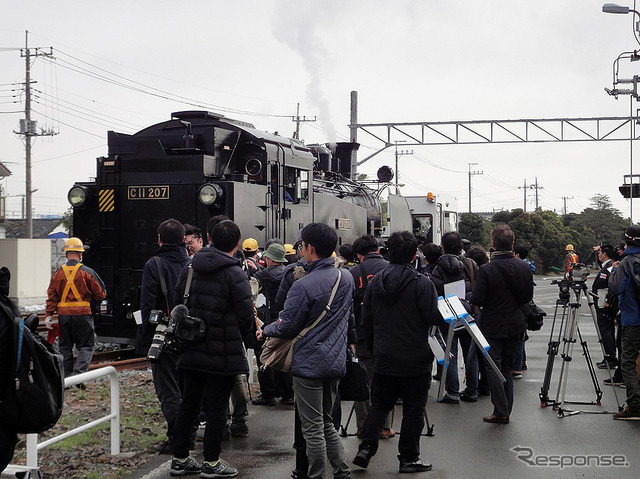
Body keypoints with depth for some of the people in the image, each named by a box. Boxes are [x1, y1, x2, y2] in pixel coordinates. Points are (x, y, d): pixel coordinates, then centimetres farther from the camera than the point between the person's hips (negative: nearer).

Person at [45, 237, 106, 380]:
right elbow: (101, 294, 0)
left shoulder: (58, 273, 3)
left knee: (65, 346, 14)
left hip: (63, 315, 3)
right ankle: (79, 372, -15)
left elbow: (51, 296, 1)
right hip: (82, 314, -3)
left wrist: (49, 315, 3)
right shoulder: (87, 272, -4)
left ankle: (65, 377, 15)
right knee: (86, 346, 4)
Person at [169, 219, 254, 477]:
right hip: (223, 354, -6)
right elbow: (246, 316, -12)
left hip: (191, 350, 6)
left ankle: (180, 458, 20)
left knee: (188, 403, 13)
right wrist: (236, 339, 7)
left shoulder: (191, 268, 4)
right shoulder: (235, 274, -14)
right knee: (217, 406, 4)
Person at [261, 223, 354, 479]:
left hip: (309, 364, -8)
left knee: (313, 428, 2)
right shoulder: (346, 277, 3)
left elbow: (286, 327, -12)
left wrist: (265, 330, 7)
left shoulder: (304, 286, -20)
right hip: (336, 362, 8)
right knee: (327, 423, 20)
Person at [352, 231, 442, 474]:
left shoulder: (375, 281, 3)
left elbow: (366, 320, 8)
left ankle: (366, 448, 6)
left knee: (379, 405, 17)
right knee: (413, 409, 7)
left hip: (384, 359, 5)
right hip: (416, 359, -4)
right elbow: (435, 318, -16)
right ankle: (409, 458, 12)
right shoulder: (421, 283, -15)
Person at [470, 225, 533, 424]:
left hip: (493, 326, -5)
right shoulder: (524, 267, -3)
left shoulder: (486, 270, -20)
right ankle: (506, 411, 18)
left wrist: (471, 295, 4)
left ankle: (501, 411, -2)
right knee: (507, 366, 15)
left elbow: (477, 300, -17)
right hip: (515, 325, 5)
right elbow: (528, 297, 6)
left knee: (493, 366, 3)